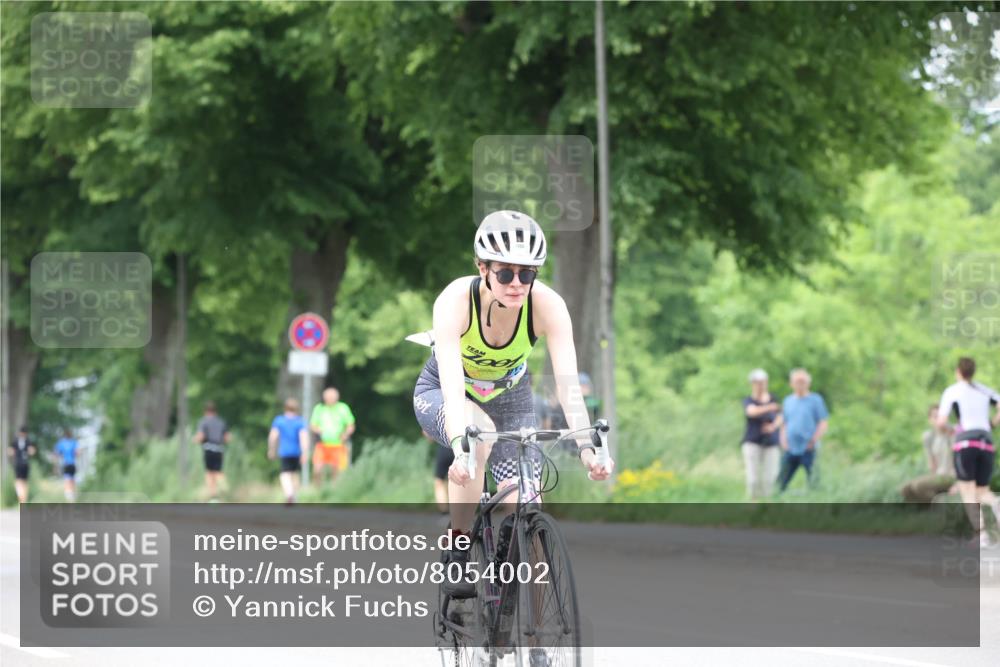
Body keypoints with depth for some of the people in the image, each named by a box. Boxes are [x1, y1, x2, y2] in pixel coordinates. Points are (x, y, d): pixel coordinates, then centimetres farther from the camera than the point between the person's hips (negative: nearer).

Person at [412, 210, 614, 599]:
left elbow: (567, 380, -35)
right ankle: (458, 560, -25)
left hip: (508, 395, 3)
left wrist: (586, 446, -49)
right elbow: (452, 383, -45)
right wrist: (460, 446, -60)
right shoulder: (456, 301, -34)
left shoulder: (547, 305, -27)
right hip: (440, 393, -3)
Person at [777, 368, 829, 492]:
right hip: (790, 450, 4)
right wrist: (783, 440, 3)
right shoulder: (788, 401, 13)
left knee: (814, 482, -5)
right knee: (781, 483, 0)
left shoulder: (815, 400, 1)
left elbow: (824, 423, -2)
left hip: (808, 450, -4)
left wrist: (814, 440, -11)